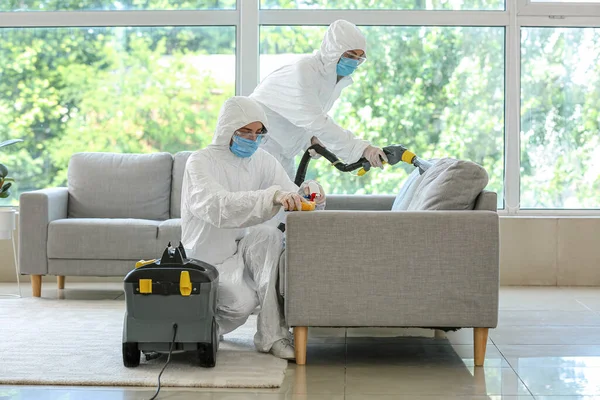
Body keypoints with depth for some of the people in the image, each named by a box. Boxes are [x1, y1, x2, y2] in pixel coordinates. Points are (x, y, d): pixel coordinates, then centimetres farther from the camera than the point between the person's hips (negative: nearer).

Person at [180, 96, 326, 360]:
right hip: (209, 259, -5)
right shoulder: (200, 162, -13)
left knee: (271, 236, -28)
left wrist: (306, 194, -31)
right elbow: (219, 206, -33)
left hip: (244, 249, 5)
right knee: (243, 302, -30)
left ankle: (272, 335, -26)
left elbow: (290, 198, -6)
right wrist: (273, 196, -45)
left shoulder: (263, 162, 5)